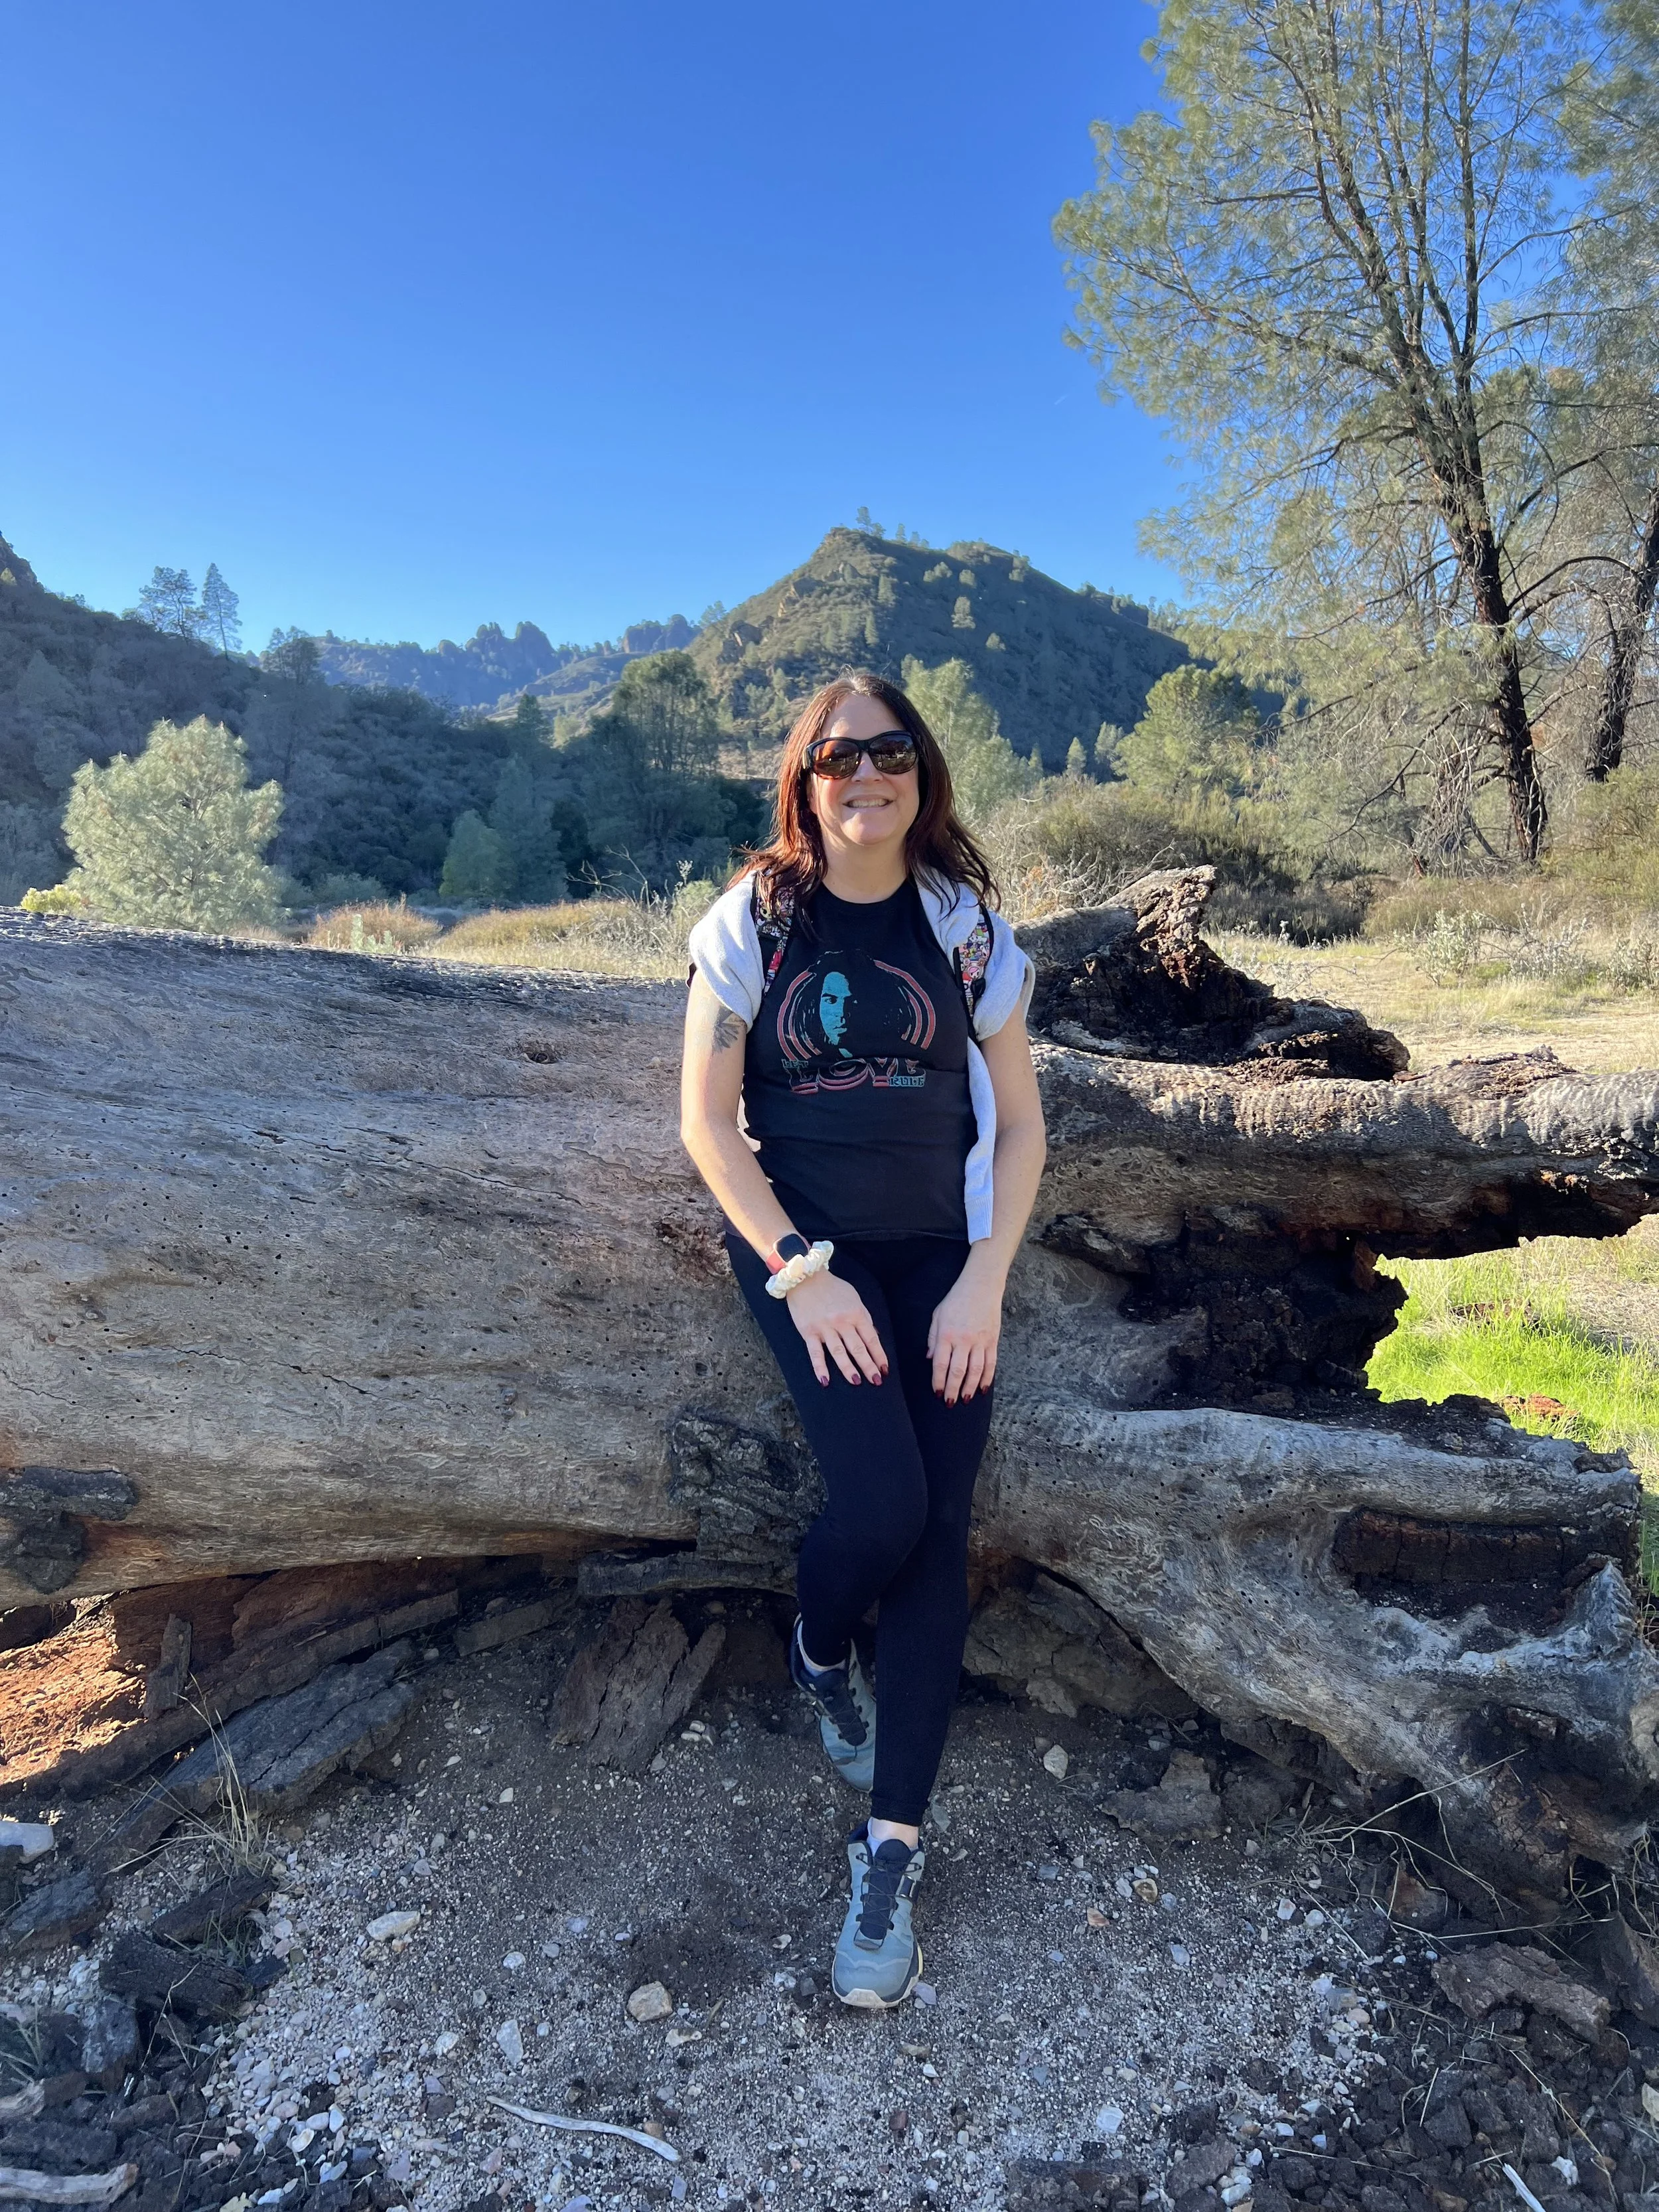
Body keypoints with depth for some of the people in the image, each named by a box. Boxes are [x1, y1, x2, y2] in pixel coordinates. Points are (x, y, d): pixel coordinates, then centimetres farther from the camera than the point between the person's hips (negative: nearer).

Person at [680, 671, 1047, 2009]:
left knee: (939, 1534, -5)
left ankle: (893, 1852, 9)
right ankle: (820, 1651, 18)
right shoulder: (754, 921, -4)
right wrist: (799, 1271, -13)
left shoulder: (967, 924, 1)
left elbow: (1020, 1117, 3)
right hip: (803, 1246, -2)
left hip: (942, 1255, 2)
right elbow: (707, 1117, -4)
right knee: (882, 1496, -19)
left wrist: (982, 1283, -7)